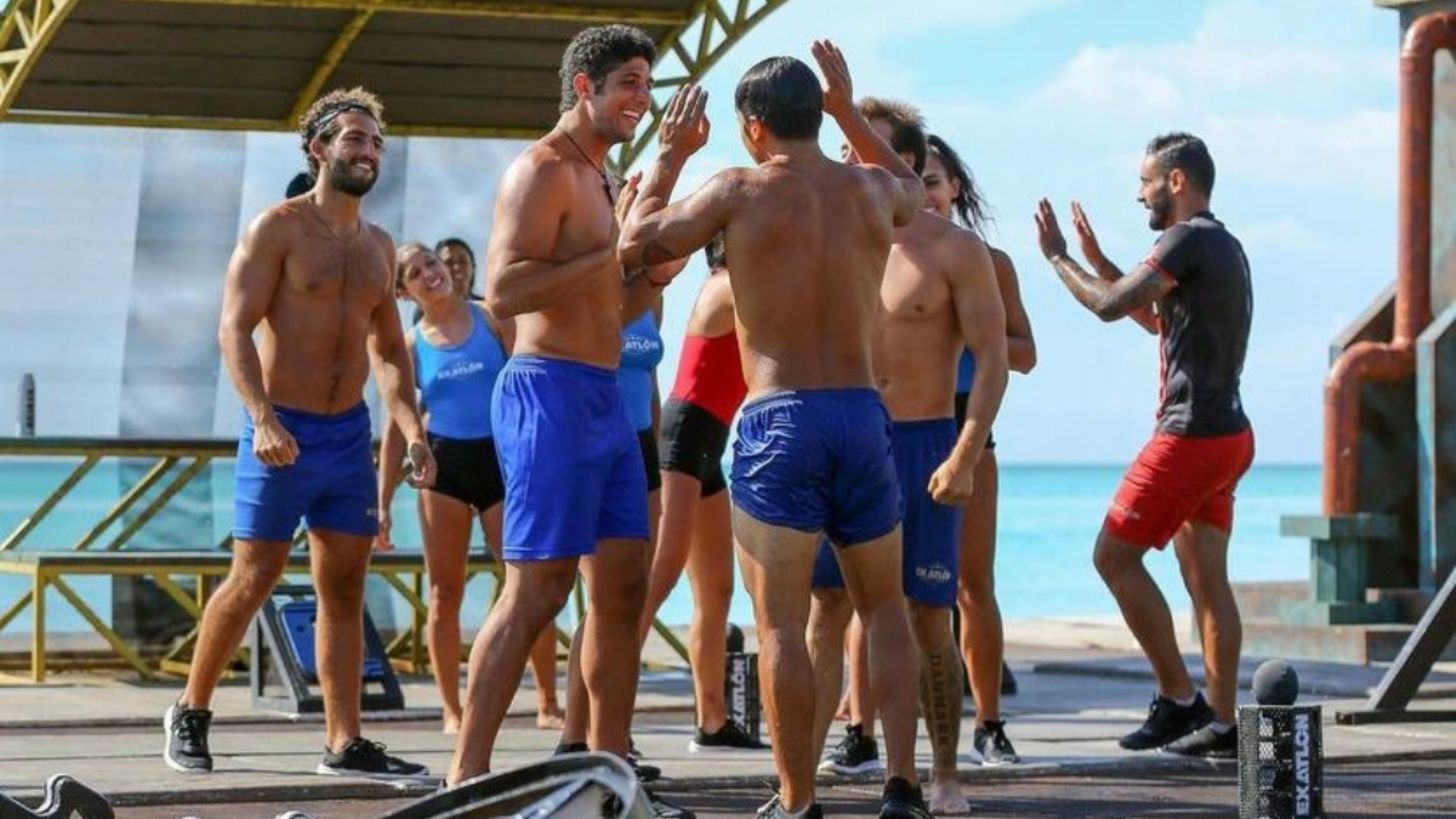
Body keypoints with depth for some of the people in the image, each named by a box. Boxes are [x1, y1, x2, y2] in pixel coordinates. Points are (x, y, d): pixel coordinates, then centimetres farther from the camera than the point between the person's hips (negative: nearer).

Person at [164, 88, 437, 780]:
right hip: (282, 433, -6)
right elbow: (234, 329, -13)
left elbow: (389, 351, 19)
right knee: (253, 580, -3)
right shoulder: (277, 229, -6)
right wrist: (263, 418, -26)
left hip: (350, 434, 6)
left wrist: (412, 430, 5)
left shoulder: (378, 246, 13)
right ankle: (190, 712, 15)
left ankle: (345, 743, 2)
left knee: (344, 589, 2)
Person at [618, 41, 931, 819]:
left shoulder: (741, 189, -5)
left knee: (781, 624, 1)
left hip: (777, 423, -4)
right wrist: (849, 111, 35)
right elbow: (912, 185, 34)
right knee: (884, 604, 17)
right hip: (862, 416, 4)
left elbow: (635, 245, 7)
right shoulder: (873, 192, 8)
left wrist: (669, 155, 18)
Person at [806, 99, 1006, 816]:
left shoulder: (955, 250, -3)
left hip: (924, 443, -3)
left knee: (928, 617, 1)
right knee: (826, 608, -4)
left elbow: (992, 360, -6)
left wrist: (963, 458, -16)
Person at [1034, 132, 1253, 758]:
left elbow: (1109, 306, -16)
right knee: (1206, 577, 8)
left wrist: (1058, 257, -1)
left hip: (1190, 435, -10)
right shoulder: (1224, 247, 18)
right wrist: (1096, 259, 27)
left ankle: (1178, 699, -5)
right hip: (1228, 432, 10)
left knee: (1114, 556, -4)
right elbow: (1158, 319, 29)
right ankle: (1221, 723, 5)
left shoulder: (1189, 240, -13)